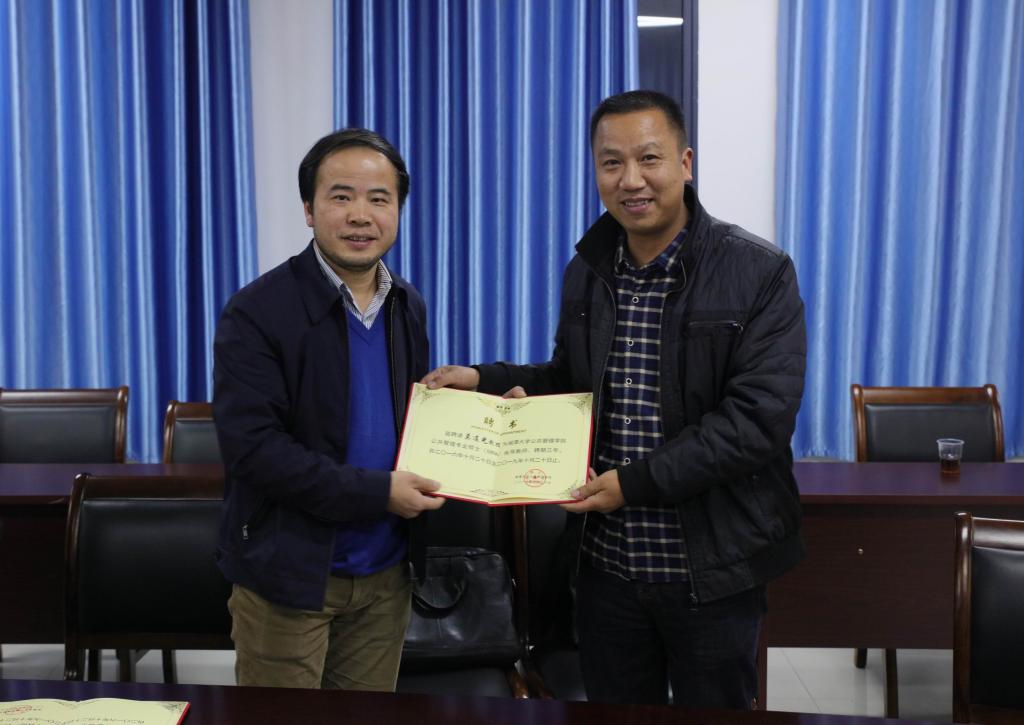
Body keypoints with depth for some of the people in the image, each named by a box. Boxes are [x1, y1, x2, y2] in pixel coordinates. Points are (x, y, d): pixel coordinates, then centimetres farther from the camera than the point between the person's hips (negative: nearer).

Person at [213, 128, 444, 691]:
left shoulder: (408, 307, 6)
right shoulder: (258, 312, -15)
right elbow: (252, 445, -21)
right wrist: (376, 494, -22)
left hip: (385, 574, 5)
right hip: (288, 571, -5)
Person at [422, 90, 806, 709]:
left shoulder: (761, 273, -12)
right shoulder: (586, 271, 5)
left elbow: (759, 417, -19)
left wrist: (638, 482, -23)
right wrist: (486, 380, 1)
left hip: (711, 569, -4)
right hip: (606, 561, 4)